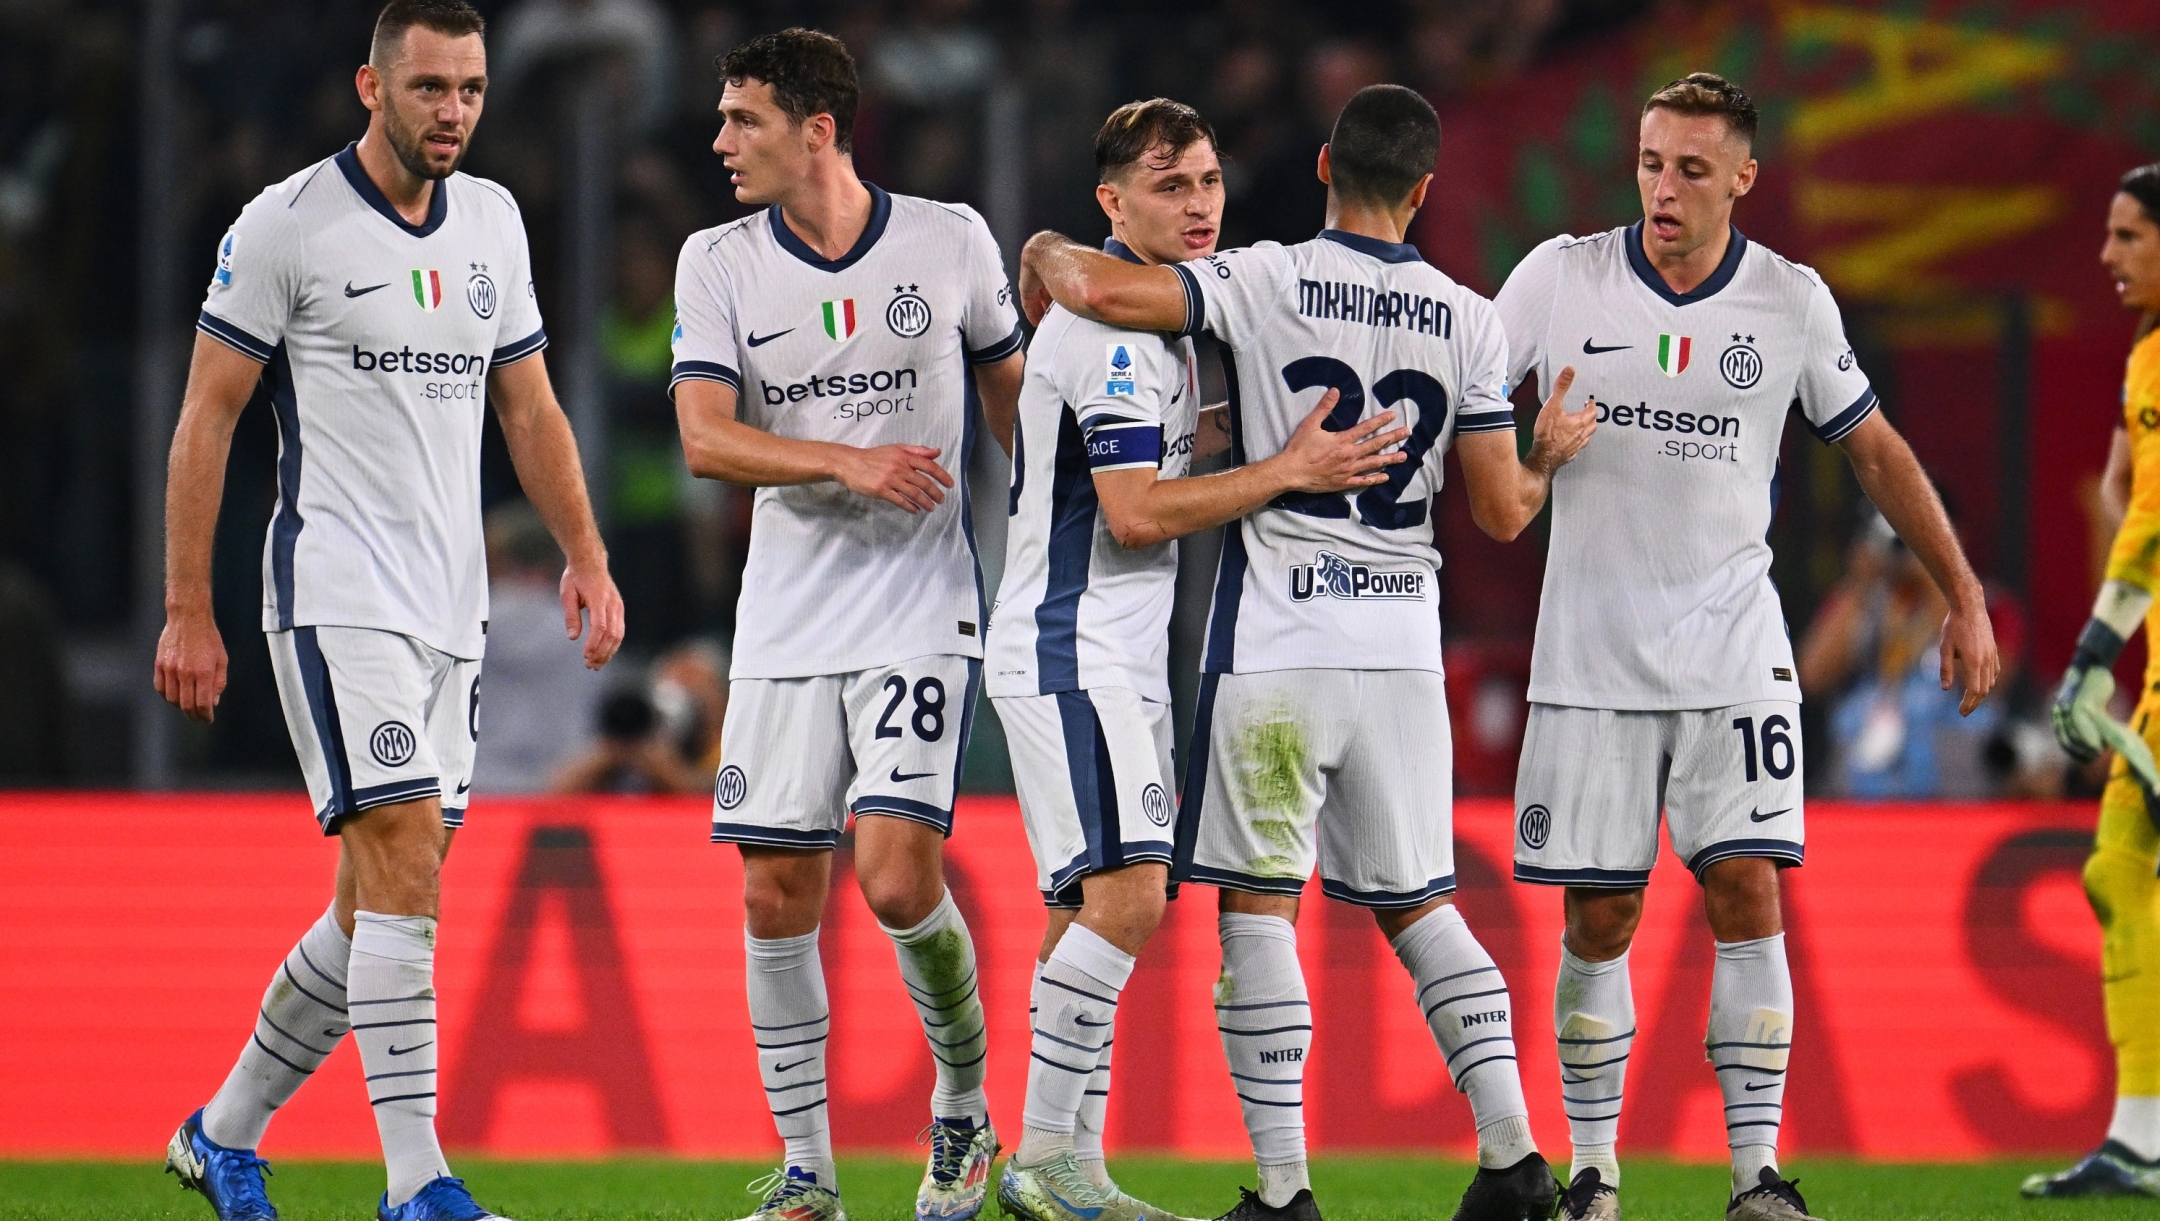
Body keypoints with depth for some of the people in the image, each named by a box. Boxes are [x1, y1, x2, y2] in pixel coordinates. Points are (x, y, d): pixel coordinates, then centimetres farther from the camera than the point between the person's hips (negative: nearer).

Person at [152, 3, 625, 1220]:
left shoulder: (493, 220, 12)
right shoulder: (286, 226, -7)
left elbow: (528, 404, 20)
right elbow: (208, 415, -5)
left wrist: (586, 556, 9)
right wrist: (187, 610, -7)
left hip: (454, 607, 7)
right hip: (338, 601, -7)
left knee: (381, 899, 9)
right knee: (405, 867, -17)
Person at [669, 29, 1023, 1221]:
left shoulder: (951, 242, -1)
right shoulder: (718, 263, 2)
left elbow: (1010, 394, 14)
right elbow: (704, 439, -7)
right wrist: (848, 462, -20)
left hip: (920, 614, -3)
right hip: (784, 622, 3)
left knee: (898, 879, -15)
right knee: (777, 895, -1)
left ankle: (965, 1110, 10)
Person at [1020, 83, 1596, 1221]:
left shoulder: (1266, 282, -7)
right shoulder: (1468, 322, 3)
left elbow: (1095, 285, -18)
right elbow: (1502, 512, 4)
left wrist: (1045, 257, 6)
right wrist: (1550, 454, 27)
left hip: (1276, 645, -4)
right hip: (1403, 646, 4)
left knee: (1259, 904, 1)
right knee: (1416, 904, 15)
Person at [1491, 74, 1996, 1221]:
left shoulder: (1791, 301, 1)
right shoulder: (1560, 278, -2)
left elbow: (1875, 448, 12)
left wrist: (1964, 598, 11)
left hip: (1733, 650, 0)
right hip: (1591, 651, 0)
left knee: (1747, 894, -10)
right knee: (1598, 920, 0)